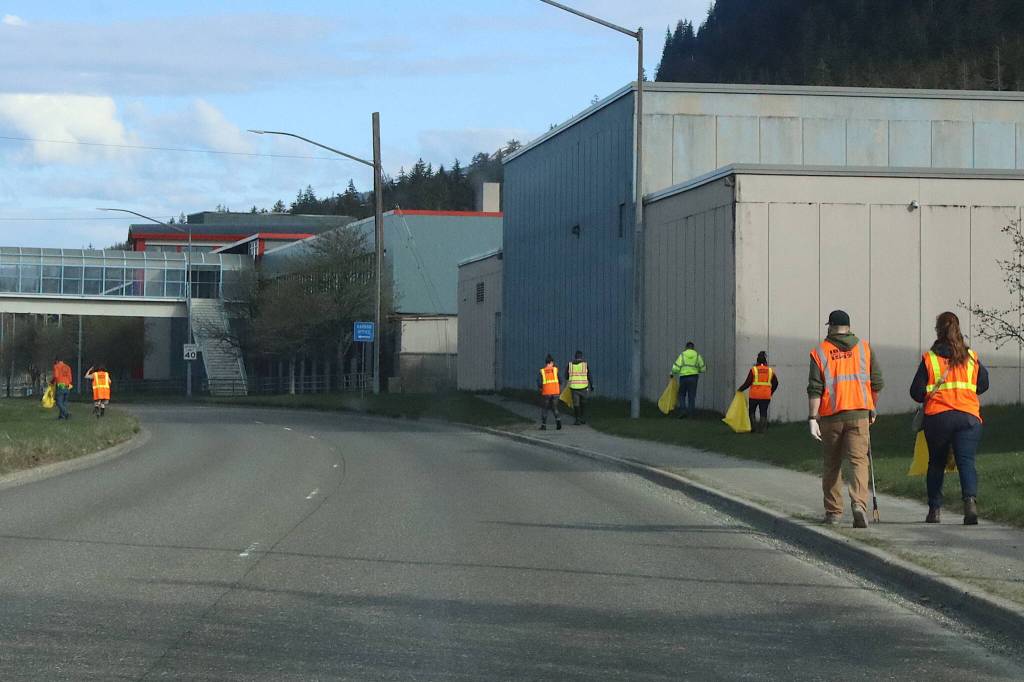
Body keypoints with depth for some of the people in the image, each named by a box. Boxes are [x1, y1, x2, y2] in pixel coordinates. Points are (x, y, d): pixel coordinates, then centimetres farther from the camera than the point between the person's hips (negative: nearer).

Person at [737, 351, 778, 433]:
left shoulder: (753, 370, -6)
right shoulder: (770, 371, 4)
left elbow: (747, 383, -7)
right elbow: (775, 383, 10)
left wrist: (740, 389, 8)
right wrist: (770, 393, 24)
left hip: (754, 396, -2)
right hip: (766, 396, 2)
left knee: (751, 411, 15)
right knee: (763, 413, 6)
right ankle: (762, 429, 2)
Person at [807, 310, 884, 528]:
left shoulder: (820, 352, 1)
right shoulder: (864, 348, 7)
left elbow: (815, 389, -6)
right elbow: (877, 383, 8)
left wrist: (812, 418, -7)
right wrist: (872, 409, 21)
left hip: (830, 415, 0)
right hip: (859, 413, 0)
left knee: (831, 463, 13)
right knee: (859, 460, -5)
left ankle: (833, 511, 18)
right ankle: (859, 504, -27)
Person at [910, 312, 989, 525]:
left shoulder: (929, 358, 1)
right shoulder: (972, 357, 8)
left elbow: (916, 392, 0)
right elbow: (983, 384, 15)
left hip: (937, 416, -1)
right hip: (968, 416, 1)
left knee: (936, 463, 15)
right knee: (966, 461, -6)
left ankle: (935, 509, 16)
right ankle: (970, 499, -31)